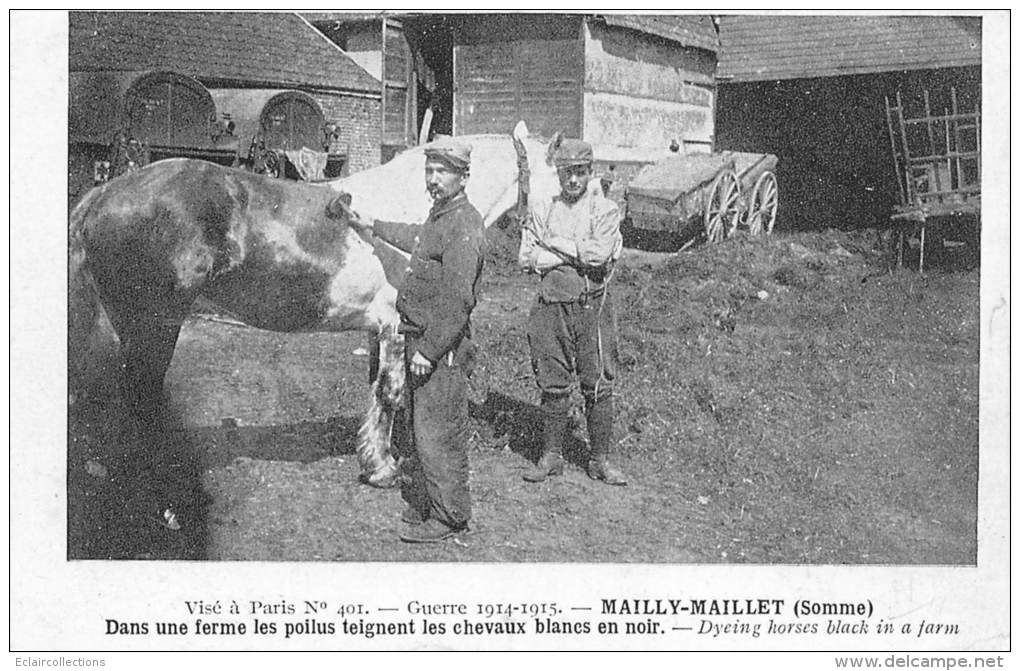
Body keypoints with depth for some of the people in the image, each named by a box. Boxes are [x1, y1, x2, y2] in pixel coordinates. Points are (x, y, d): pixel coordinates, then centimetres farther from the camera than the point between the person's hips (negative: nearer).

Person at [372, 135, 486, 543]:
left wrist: (429, 350, -24)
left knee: (436, 434, -3)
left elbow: (457, 300, -24)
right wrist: (374, 228, 47)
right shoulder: (439, 217, 13)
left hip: (442, 348, -10)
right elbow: (418, 238, 39)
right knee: (412, 431, 18)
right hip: (419, 342, 10)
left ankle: (448, 518, 9)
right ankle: (420, 506, 31)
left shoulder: (464, 225, -18)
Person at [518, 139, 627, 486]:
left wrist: (554, 243, -8)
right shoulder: (543, 209, 9)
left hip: (591, 305, -2)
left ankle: (600, 460, 12)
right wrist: (577, 255, -9)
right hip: (552, 304, 2)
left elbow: (599, 253, -16)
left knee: (598, 386, 1)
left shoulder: (605, 210, 1)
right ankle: (551, 456, 19)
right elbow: (526, 259, -1)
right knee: (552, 384, 7)